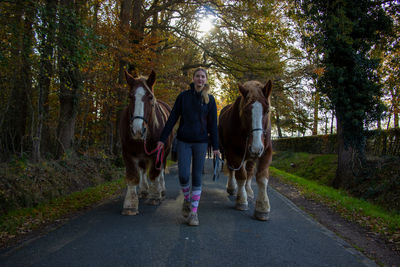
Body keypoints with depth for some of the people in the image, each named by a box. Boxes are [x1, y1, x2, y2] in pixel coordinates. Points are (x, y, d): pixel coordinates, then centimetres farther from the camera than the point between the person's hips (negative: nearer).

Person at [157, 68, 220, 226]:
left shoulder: (210, 100, 2)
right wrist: (163, 138, -1)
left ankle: (194, 212, 12)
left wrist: (215, 146, -2)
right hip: (183, 141, 0)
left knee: (197, 176, 2)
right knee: (183, 175, -8)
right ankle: (187, 199, 23)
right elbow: (173, 118, 2)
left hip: (201, 142, 0)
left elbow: (213, 124, 2)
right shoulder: (183, 96, 3)